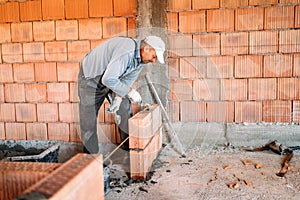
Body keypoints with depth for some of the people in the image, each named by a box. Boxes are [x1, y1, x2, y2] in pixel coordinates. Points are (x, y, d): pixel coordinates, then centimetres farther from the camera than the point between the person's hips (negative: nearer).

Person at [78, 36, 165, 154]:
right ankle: (90, 153, 12)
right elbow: (108, 79, -39)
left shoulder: (141, 58, -9)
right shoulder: (126, 52, -38)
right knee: (89, 117, -2)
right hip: (91, 76, -7)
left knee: (125, 108, 5)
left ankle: (129, 144, 19)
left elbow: (128, 79, -4)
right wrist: (130, 91, -33)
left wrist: (119, 97, -15)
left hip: (112, 77, 8)